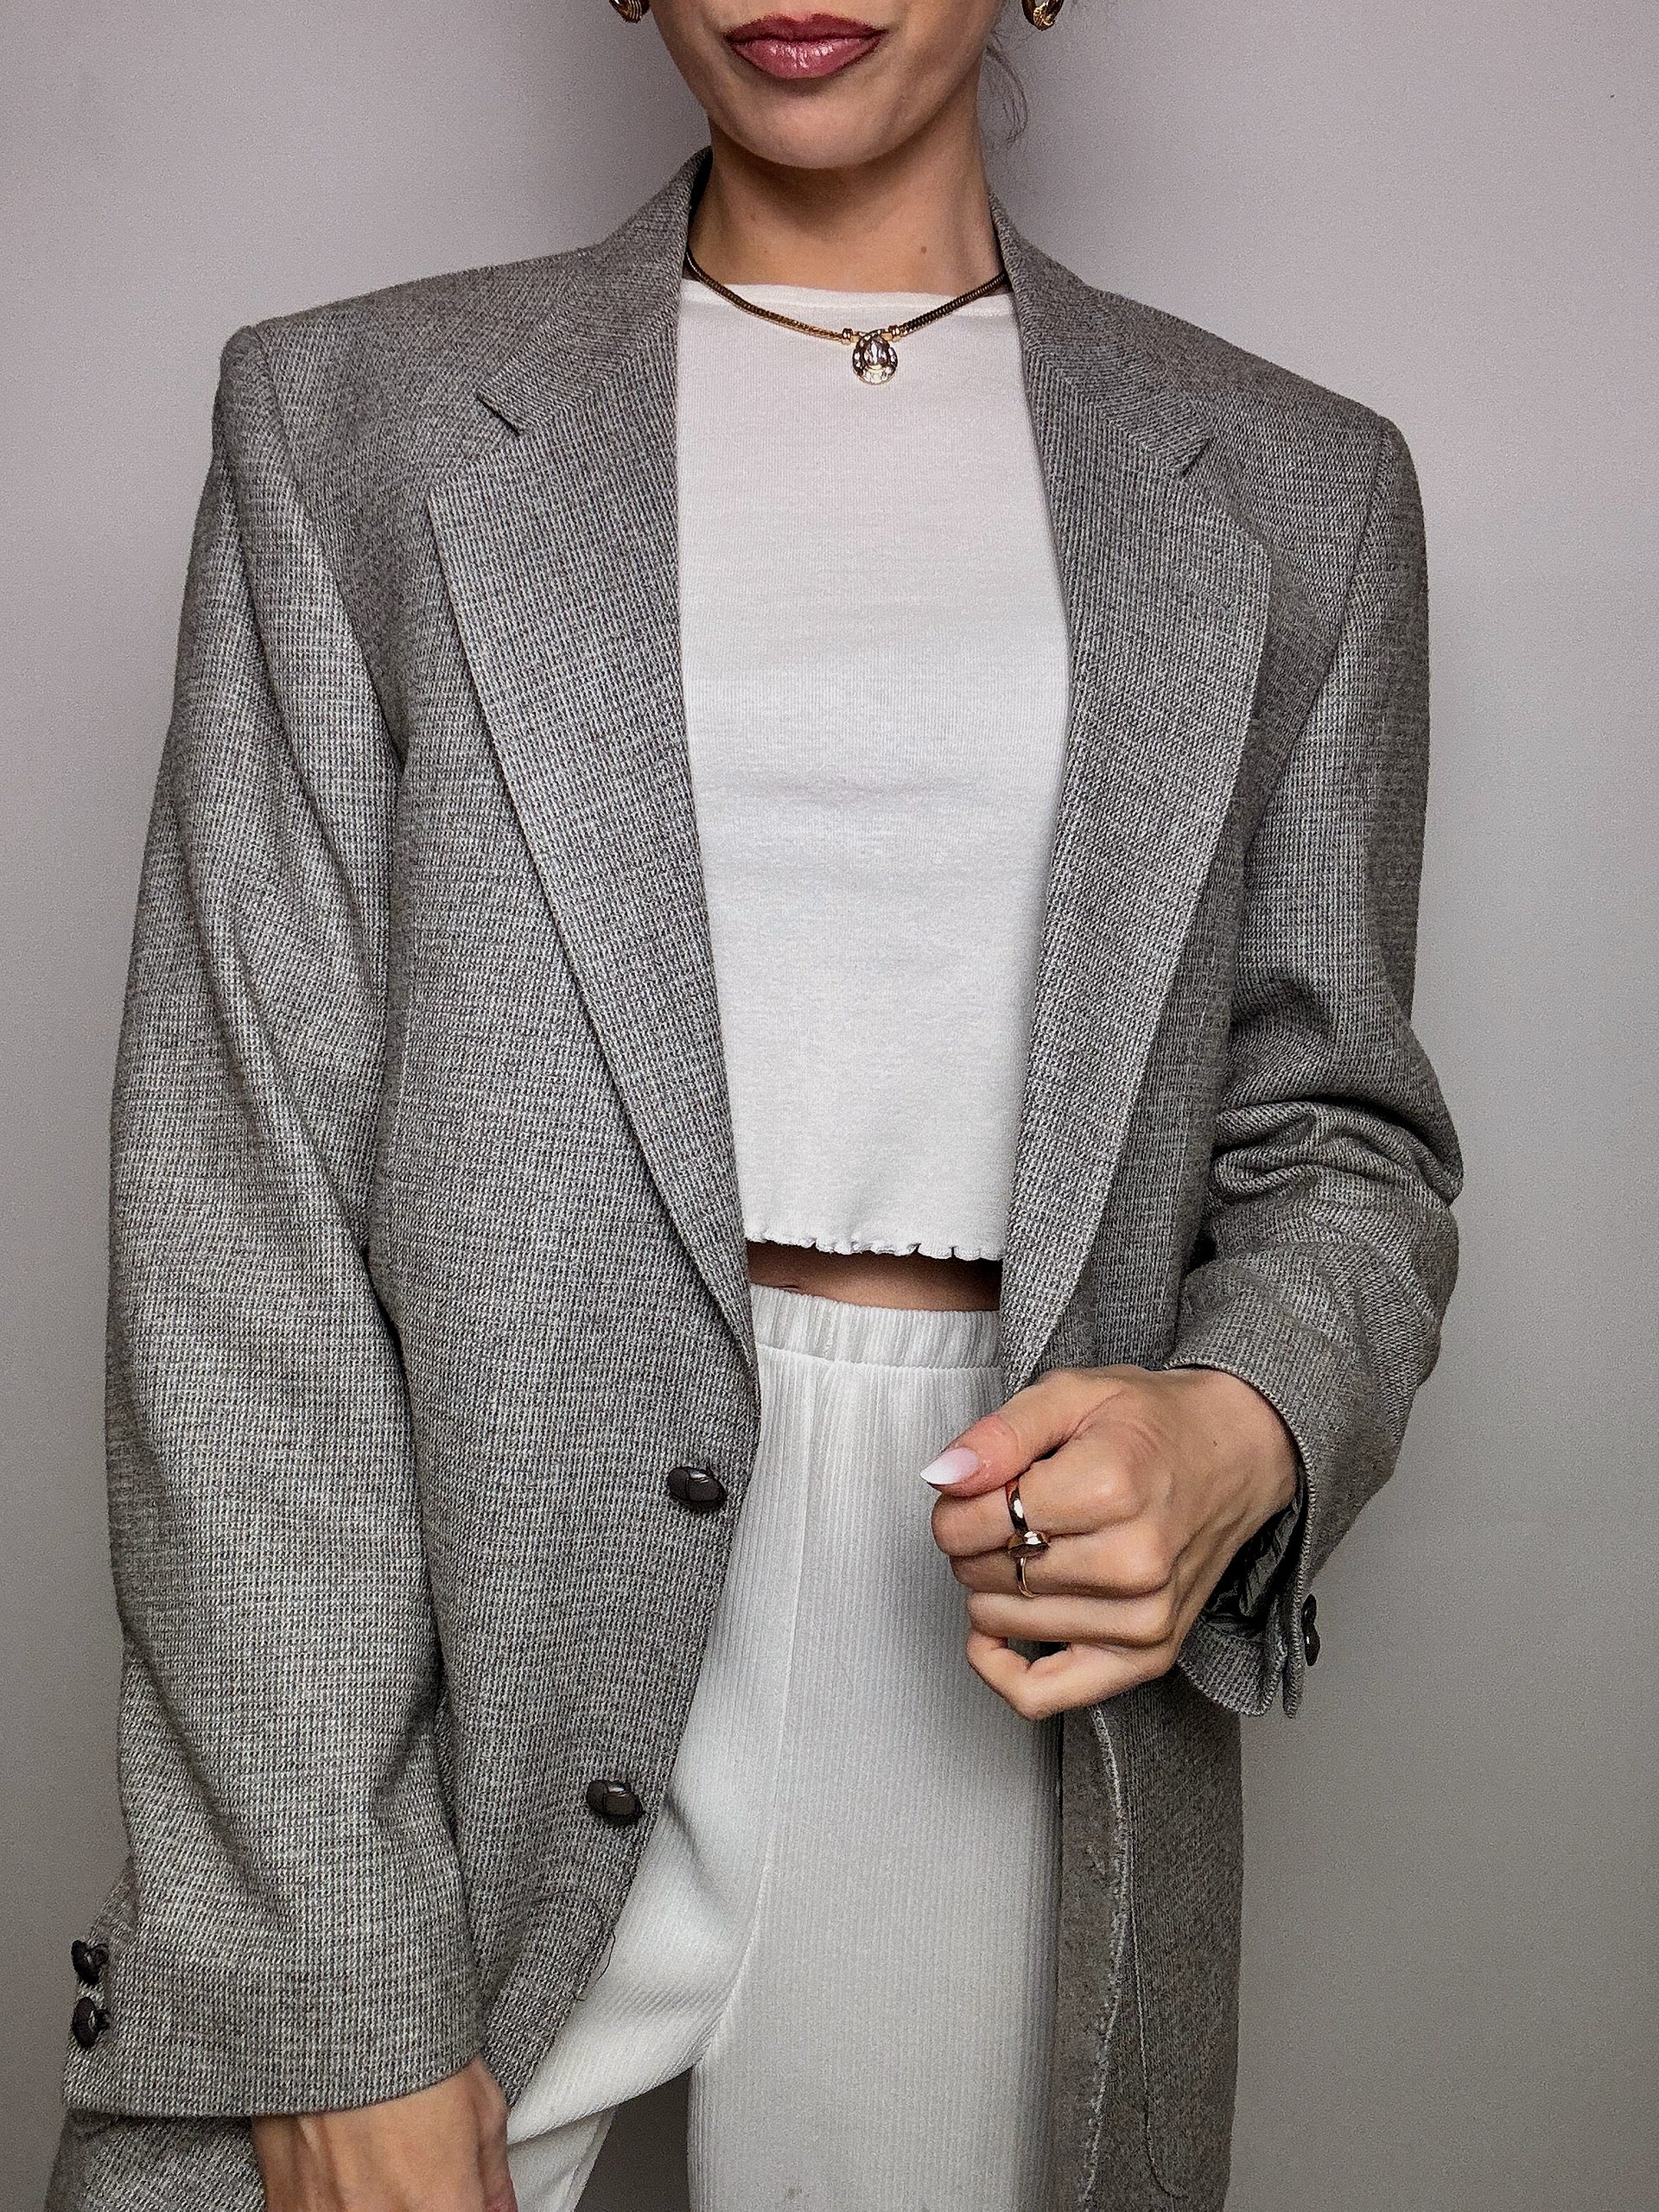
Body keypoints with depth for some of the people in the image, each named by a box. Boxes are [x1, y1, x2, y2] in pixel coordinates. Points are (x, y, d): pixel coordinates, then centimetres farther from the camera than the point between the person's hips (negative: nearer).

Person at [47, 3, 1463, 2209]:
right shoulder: (353, 420, 2)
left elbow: (1339, 1133, 12)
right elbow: (246, 1201, -4)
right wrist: (331, 2011, -10)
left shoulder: (1295, 488, 8)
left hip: (1008, 1711, 2)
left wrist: (1245, 1431, -13)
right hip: (454, 1676, -1)